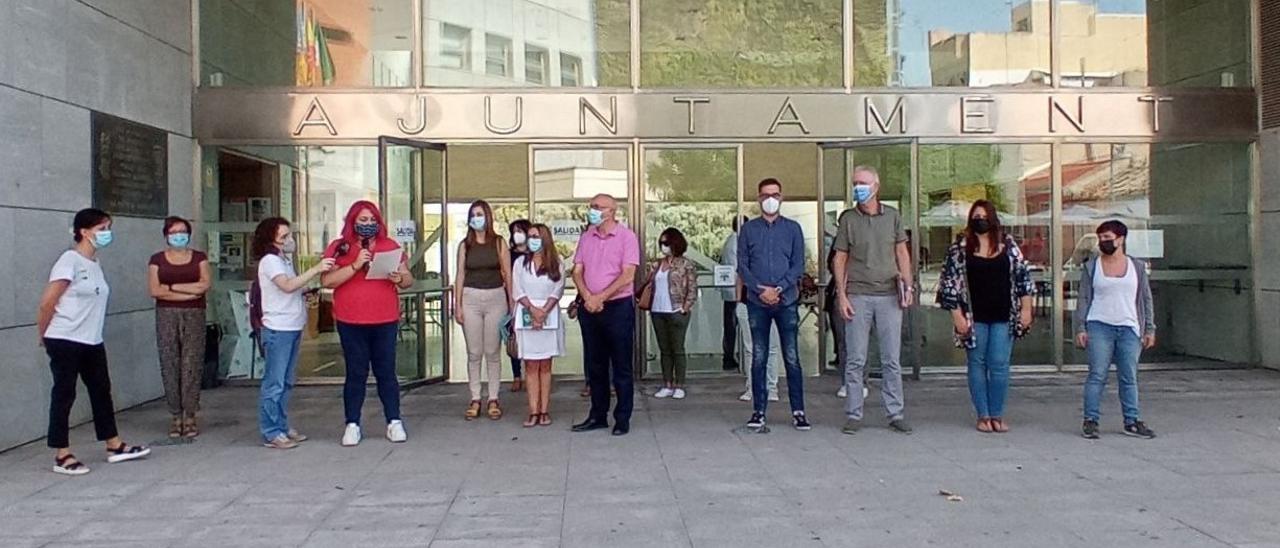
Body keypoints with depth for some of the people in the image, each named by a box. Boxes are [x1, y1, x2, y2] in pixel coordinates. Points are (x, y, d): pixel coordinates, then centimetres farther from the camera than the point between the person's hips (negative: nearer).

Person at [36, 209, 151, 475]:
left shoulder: (95, 263, 10)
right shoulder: (70, 261, -13)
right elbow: (47, 303, -13)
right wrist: (43, 336, -2)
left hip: (92, 342, 8)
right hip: (65, 341, -8)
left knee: (101, 390, 12)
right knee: (64, 394, 1)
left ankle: (115, 447, 22)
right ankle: (62, 456, 10)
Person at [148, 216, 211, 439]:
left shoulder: (199, 257, 11)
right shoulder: (157, 259, 9)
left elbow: (205, 284, -3)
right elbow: (154, 290, -3)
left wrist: (171, 287, -5)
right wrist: (189, 293, -8)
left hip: (194, 316, 0)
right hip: (166, 316, 0)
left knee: (192, 364, -5)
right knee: (170, 364, -3)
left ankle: (190, 416, -1)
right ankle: (176, 416, 2)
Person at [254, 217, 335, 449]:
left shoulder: (285, 259, 17)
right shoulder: (270, 260, -10)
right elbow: (288, 286, -26)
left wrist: (305, 292, 6)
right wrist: (316, 269, -27)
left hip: (293, 327, 9)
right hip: (278, 329, -9)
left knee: (286, 382, 13)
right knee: (274, 383, -5)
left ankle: (282, 427, 21)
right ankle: (271, 433, 0)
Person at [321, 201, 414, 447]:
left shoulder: (390, 246, 8)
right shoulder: (339, 248, 2)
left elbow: (409, 279, 10)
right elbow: (326, 281, -9)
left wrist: (399, 278, -13)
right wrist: (355, 266, -19)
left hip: (386, 321, 1)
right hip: (351, 323, -1)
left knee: (386, 372, 6)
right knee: (356, 374, 5)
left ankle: (394, 422, 13)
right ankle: (352, 425, 13)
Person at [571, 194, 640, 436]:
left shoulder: (626, 236, -6)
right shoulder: (586, 238, 10)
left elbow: (627, 275, -13)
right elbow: (577, 272, 7)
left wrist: (599, 298, -15)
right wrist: (587, 297, -11)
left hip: (618, 307, -5)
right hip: (589, 309, 5)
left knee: (621, 366, 2)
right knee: (595, 365, 12)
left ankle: (623, 419, 9)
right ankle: (598, 415, 22)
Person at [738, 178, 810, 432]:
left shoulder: (792, 228, 7)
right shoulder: (748, 229, 8)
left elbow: (798, 265, 2)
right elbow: (742, 266, 4)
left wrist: (778, 289, -11)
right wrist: (760, 289, -10)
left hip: (787, 301, -1)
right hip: (757, 303, 1)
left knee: (792, 358, -1)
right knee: (758, 358, 4)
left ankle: (798, 411, 5)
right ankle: (759, 410, 10)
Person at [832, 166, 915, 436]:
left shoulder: (892, 216, 8)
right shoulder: (848, 218, 3)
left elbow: (902, 252, 12)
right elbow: (839, 259, 4)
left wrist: (908, 284, 0)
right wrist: (841, 295, -3)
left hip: (889, 295, 1)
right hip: (858, 296, -1)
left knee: (892, 359, 5)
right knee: (855, 359, 1)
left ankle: (895, 414, 13)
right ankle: (853, 415, 9)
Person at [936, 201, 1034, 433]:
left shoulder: (1007, 243, 5)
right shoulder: (960, 247, -1)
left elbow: (1023, 276, 8)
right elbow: (950, 282, -2)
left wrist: (1026, 309, 3)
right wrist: (957, 315, -7)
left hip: (1003, 316, 1)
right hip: (975, 317, -1)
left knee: (999, 365, 2)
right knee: (977, 364, 7)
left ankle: (997, 415, 14)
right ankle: (983, 415, 16)